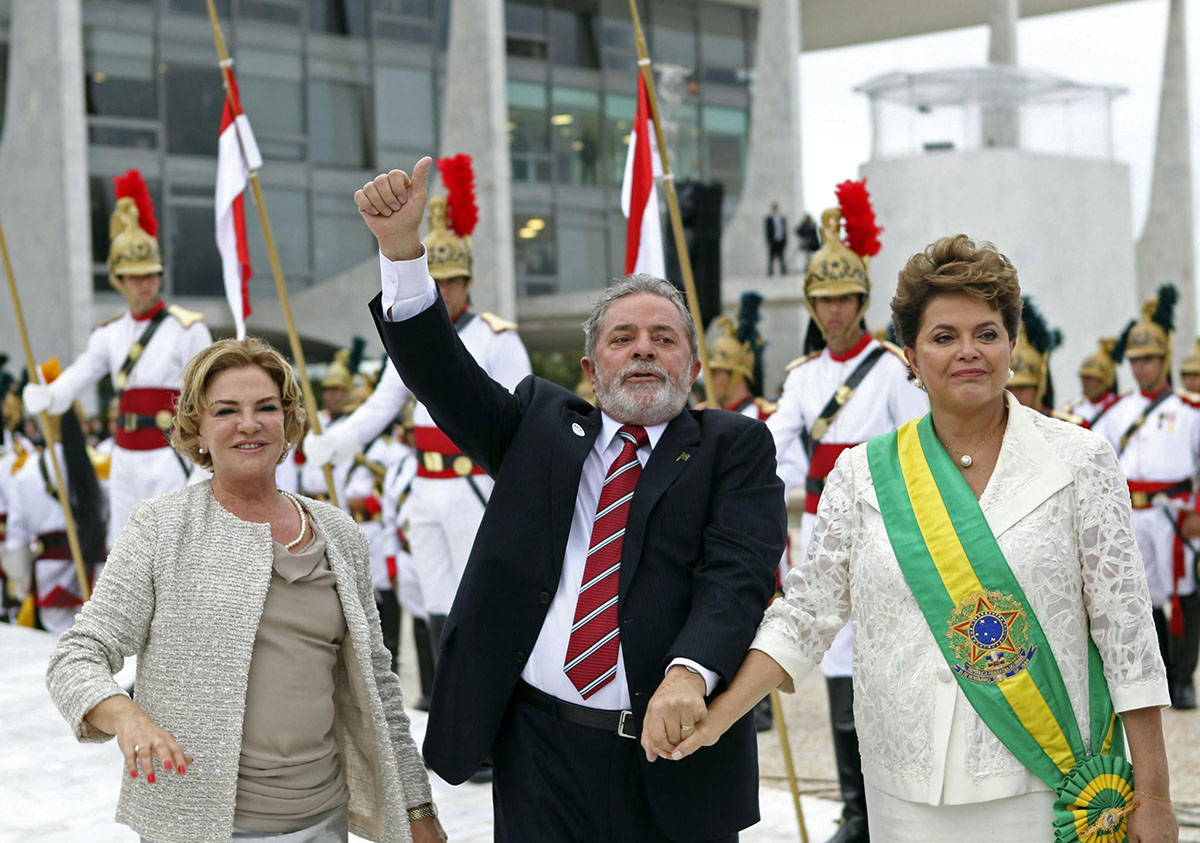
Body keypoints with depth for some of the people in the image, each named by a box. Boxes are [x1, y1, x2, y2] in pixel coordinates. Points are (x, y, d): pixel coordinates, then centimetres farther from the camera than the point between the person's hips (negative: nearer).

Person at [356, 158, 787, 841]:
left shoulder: (735, 446, 4)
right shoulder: (542, 424, 12)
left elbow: (740, 570, -10)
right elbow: (441, 372, 1)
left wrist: (688, 672, -28)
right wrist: (401, 245, -14)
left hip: (675, 749, -1)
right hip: (540, 745, 2)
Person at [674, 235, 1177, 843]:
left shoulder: (1079, 461, -1)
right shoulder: (863, 474, 4)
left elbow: (1124, 627, -2)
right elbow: (808, 612, 5)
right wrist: (712, 720, -8)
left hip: (1052, 792, -2)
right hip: (910, 794, 2)